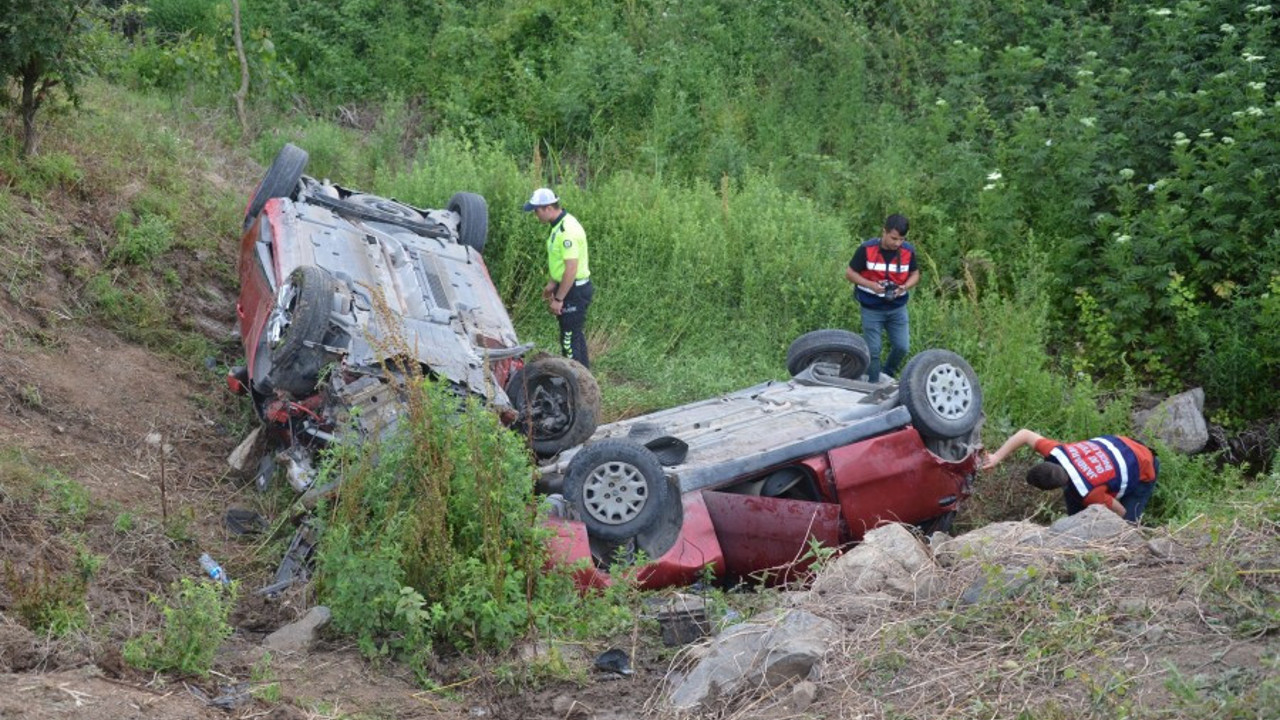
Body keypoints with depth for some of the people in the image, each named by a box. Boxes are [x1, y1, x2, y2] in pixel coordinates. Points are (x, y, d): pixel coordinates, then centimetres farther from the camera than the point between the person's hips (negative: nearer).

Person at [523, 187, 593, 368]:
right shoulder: (559, 225, 7)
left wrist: (558, 299, -22)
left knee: (570, 338, -4)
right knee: (575, 334, 19)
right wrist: (552, 284, 22)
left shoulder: (567, 231, -24)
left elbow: (571, 269, -26)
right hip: (568, 287, 10)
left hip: (574, 291, -10)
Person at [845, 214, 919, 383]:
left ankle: (888, 375, 29)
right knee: (873, 351, 1)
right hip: (872, 309, -3)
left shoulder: (908, 251, -7)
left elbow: (915, 274, 7)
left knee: (902, 347, 3)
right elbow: (850, 273, -7)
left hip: (897, 307, 3)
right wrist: (871, 285, -23)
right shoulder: (866, 249, -16)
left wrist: (905, 287, -15)